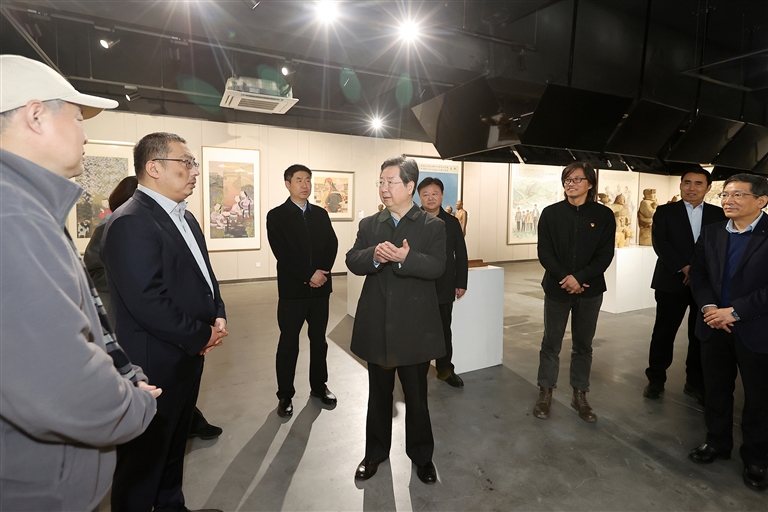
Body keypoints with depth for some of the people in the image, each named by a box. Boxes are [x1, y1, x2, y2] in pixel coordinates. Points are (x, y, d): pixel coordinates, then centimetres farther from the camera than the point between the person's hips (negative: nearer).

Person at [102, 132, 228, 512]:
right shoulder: (130, 222, -21)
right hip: (155, 365, -9)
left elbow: (203, 274, 16)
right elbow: (148, 302, -27)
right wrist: (201, 335, -17)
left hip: (189, 356, 9)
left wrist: (218, 316, 0)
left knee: (175, 447, 26)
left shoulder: (185, 218, 10)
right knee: (144, 460, 12)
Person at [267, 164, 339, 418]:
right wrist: (309, 276, -18)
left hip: (320, 287, 4)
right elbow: (282, 253, -12)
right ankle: (285, 395, 21)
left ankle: (319, 386, 31)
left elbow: (332, 245, 1)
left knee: (318, 340, 14)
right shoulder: (276, 215, -2)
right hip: (292, 289, -3)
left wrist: (322, 272, -14)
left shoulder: (321, 214, 10)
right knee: (288, 343, 7)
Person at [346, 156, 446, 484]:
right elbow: (352, 262, -5)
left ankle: (422, 455, 36)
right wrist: (374, 256, -26)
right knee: (378, 394, 19)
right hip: (377, 326, 3)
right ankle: (375, 452, 39)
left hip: (414, 327, -3)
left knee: (416, 396, 13)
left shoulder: (432, 226, -3)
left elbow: (437, 266, -16)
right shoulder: (369, 225, 6)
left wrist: (405, 258, -34)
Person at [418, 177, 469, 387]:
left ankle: (445, 369, 30)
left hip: (444, 287, 3)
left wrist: (461, 282, 2)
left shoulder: (452, 222, 5)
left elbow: (461, 255, 6)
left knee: (444, 330, 15)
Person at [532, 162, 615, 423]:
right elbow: (544, 252, -4)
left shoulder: (603, 215, 0)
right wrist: (565, 278, -17)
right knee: (551, 344, 7)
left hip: (590, 290, 1)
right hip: (557, 288, 0)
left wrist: (579, 278, -18)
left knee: (583, 345, 11)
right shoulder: (551, 213, 0)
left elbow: (605, 255, -5)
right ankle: (545, 393, 21)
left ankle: (580, 396, 25)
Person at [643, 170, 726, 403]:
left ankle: (695, 382, 23)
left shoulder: (718, 214, 10)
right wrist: (684, 268, -17)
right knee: (663, 333, 3)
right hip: (672, 282, -2)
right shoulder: (665, 211, 4)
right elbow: (659, 242, -8)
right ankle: (656, 380, 17)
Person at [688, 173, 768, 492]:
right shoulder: (711, 232, 5)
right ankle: (717, 443, 34)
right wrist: (708, 306, -11)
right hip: (714, 326, 4)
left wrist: (734, 311, -19)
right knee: (716, 390, 16)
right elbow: (698, 272, 4)